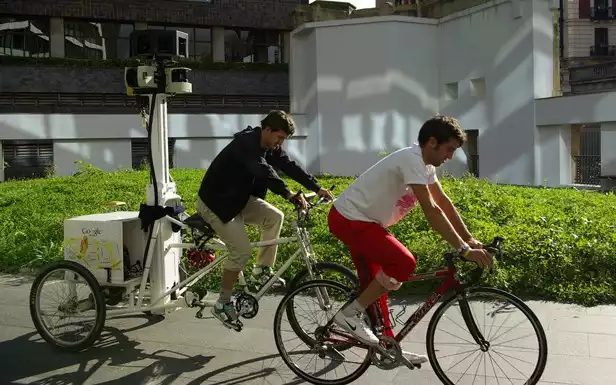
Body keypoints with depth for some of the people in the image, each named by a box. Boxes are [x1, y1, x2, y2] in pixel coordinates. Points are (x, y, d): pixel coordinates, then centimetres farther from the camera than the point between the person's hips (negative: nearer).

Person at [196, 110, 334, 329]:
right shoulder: (245, 143, -27)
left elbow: (290, 166, -7)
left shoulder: (271, 146, -1)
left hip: (240, 198, 8)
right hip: (216, 201, -8)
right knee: (242, 251, -16)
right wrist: (289, 194, -52)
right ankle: (222, 303, 1)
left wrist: (317, 188, -18)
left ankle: (262, 270, 4)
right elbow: (264, 171, -42)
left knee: (275, 216, -11)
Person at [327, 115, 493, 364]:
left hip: (359, 220, 10)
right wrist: (464, 249, -28)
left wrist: (469, 239, 5)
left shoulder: (425, 164, 7)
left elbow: (444, 202, 11)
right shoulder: (412, 159, -23)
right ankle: (350, 313, -8)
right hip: (349, 220, -10)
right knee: (404, 263, -19)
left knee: (375, 282, 15)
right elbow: (432, 211, -29)